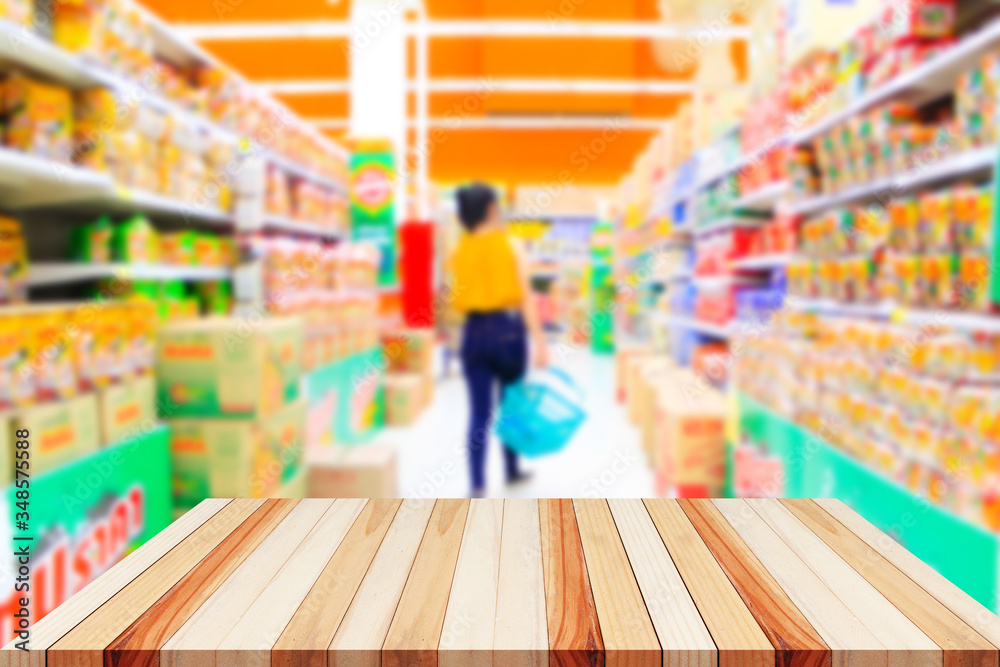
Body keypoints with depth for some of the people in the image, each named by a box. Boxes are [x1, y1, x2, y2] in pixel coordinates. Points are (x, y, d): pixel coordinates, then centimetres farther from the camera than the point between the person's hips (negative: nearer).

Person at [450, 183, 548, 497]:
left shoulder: (459, 250, 5)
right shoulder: (511, 245, -5)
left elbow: (458, 300, 2)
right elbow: (524, 296, -12)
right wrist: (539, 340, -14)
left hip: (474, 332, 2)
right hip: (507, 329, -2)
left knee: (479, 411, 3)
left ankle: (478, 486, -3)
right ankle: (512, 470, 33)